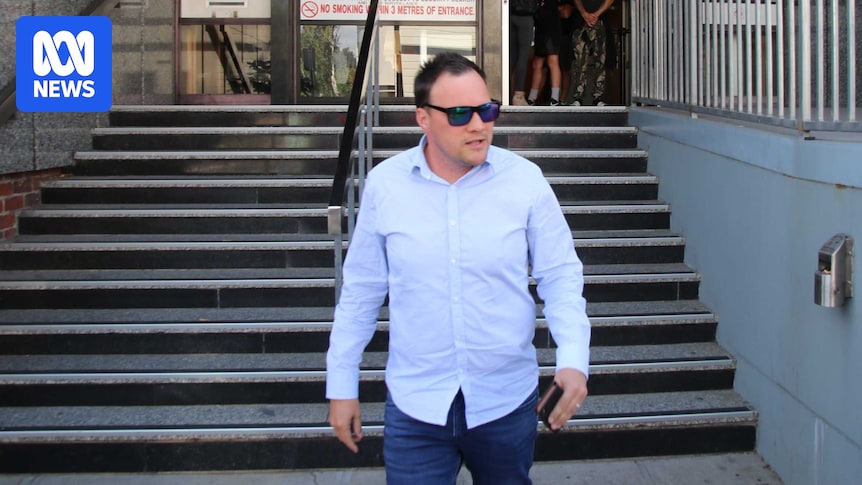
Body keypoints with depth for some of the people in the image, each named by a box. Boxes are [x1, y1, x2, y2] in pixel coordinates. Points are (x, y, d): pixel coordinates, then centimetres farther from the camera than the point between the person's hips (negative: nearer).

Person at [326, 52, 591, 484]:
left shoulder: (525, 180, -7)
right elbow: (361, 291, 4)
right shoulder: (384, 184, -4)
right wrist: (341, 384, 6)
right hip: (415, 406, 0)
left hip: (507, 401, 1)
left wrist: (573, 358, -16)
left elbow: (560, 275, 0)